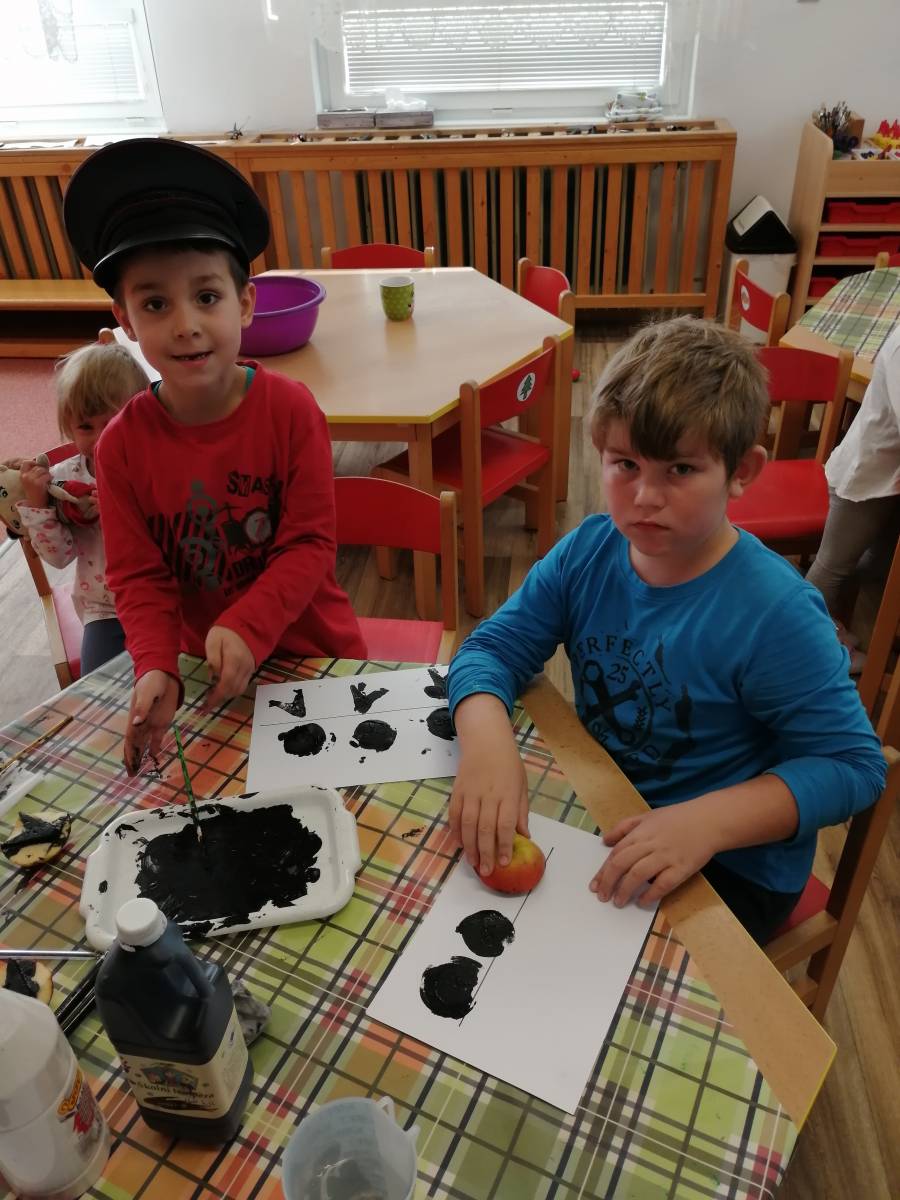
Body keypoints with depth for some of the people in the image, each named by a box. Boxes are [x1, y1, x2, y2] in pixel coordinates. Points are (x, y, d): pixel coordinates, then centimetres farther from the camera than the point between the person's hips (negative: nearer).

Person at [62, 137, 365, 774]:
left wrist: (247, 629, -30)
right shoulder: (121, 445, -13)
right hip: (207, 667, 2)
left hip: (313, 648, -1)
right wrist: (156, 667, -24)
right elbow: (139, 577, -8)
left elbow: (311, 543, -17)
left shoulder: (291, 409, -19)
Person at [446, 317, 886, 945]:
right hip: (601, 819, 5)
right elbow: (493, 647, -7)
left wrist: (709, 820, -34)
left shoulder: (776, 614, -24)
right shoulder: (586, 553, -9)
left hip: (731, 865, -4)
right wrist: (486, 740, -29)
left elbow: (851, 763, -18)